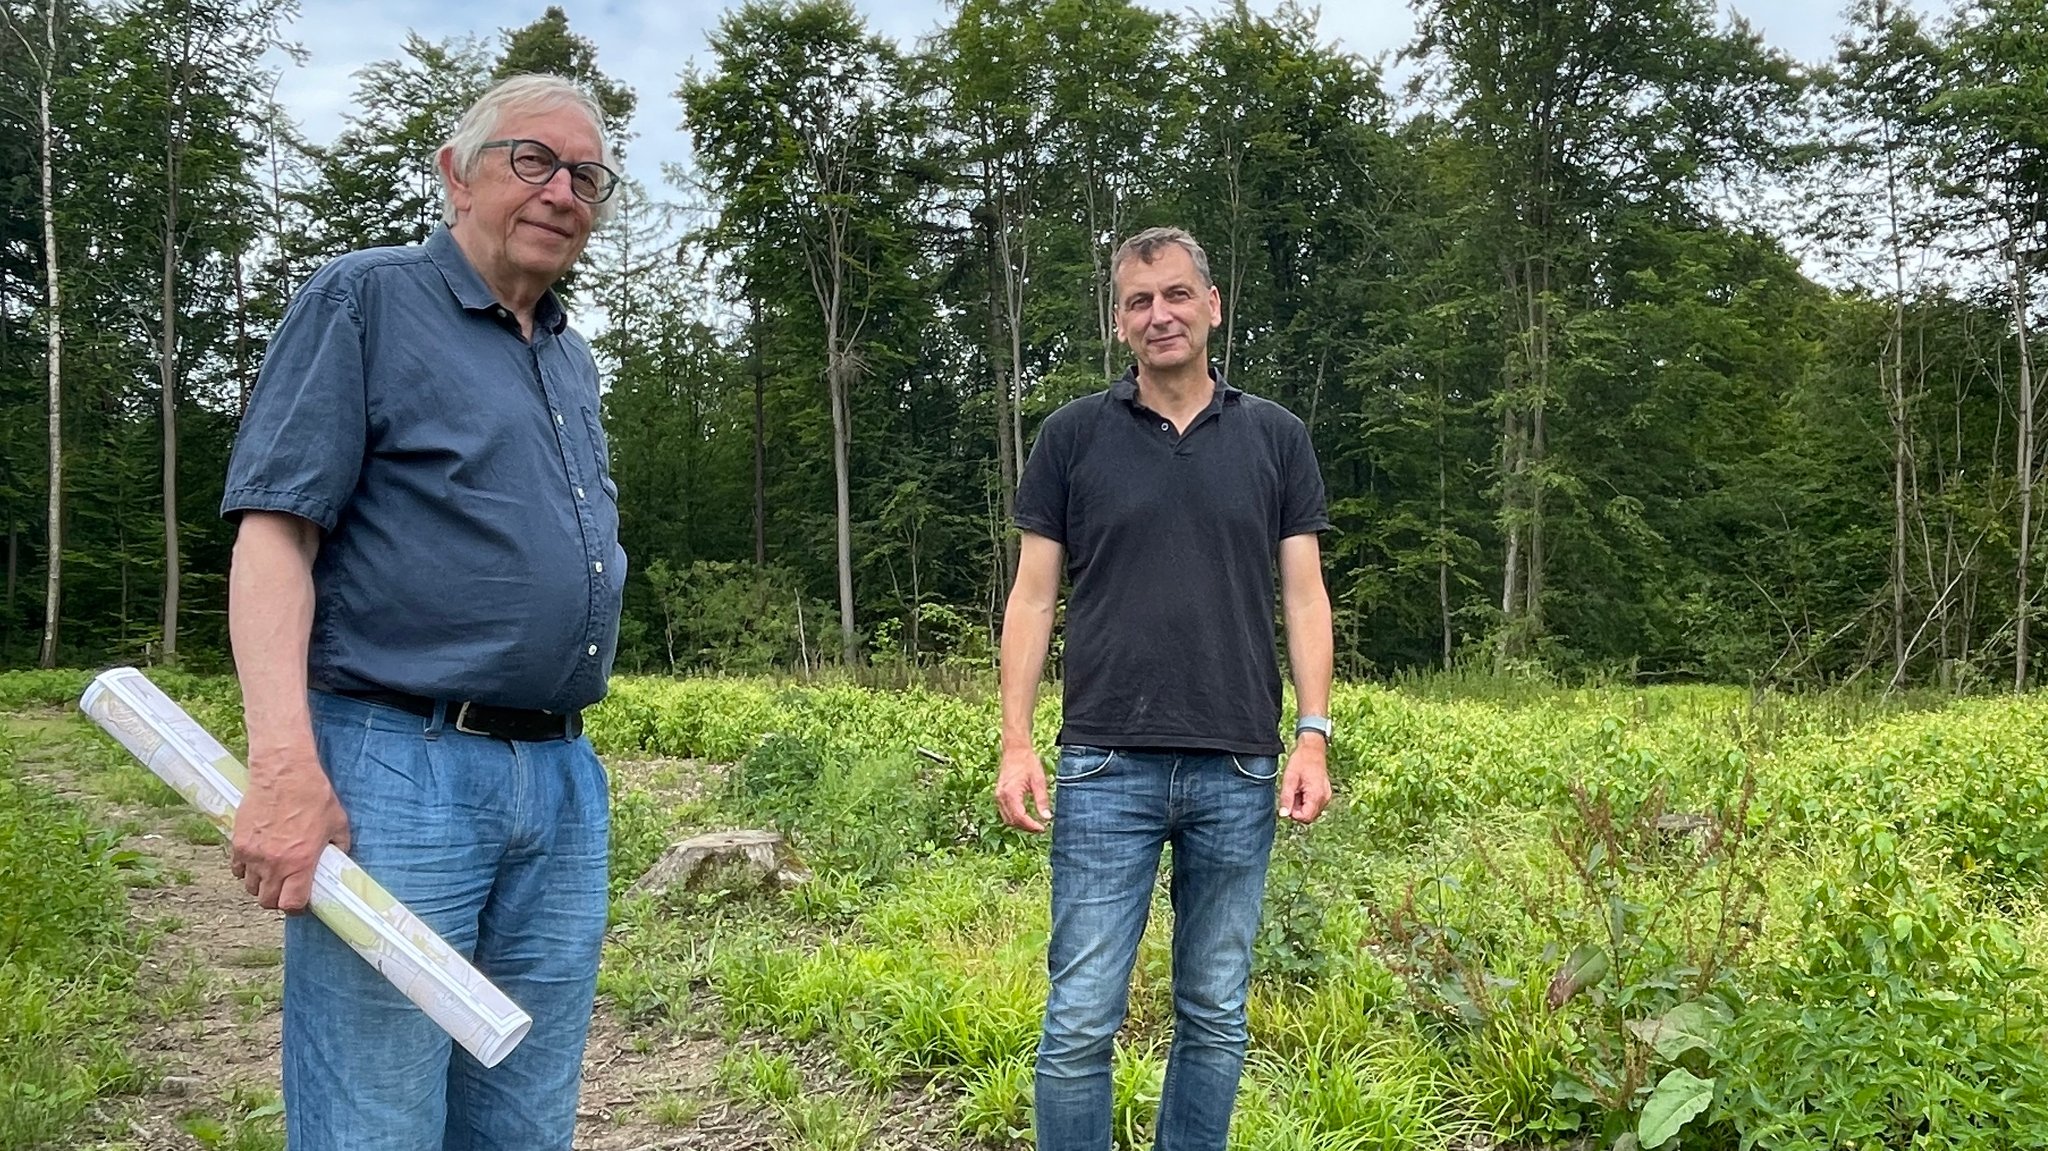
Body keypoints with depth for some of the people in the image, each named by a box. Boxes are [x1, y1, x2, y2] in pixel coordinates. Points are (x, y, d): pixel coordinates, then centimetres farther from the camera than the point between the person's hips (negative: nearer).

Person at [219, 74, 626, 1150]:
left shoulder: (572, 358, 19)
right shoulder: (365, 299, -1)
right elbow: (273, 531, -9)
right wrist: (285, 765, -21)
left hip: (565, 784, 7)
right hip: (400, 775, -7)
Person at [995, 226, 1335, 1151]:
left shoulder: (1275, 439, 8)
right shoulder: (1073, 436, 4)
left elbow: (1303, 596, 6)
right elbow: (1033, 598, 4)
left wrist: (1314, 736, -3)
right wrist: (1015, 743, -4)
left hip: (1238, 771, 2)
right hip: (1106, 768, -1)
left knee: (1215, 1016, 11)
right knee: (1081, 1017, 0)